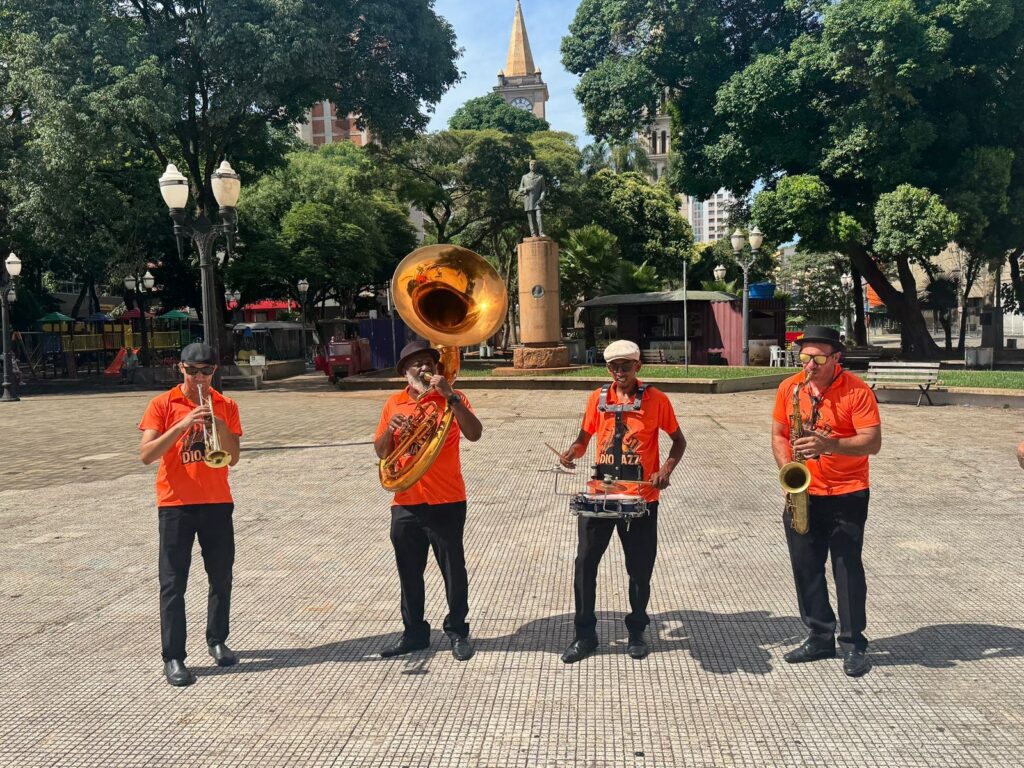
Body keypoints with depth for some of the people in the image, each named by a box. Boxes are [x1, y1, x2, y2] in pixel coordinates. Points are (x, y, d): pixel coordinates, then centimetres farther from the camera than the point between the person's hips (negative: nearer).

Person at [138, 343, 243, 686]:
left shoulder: (226, 406, 5)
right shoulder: (162, 404, -2)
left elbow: (233, 458, 1)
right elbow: (146, 454, -12)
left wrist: (219, 426, -16)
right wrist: (183, 424, -22)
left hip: (217, 502, 3)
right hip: (176, 504, -3)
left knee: (221, 577, 11)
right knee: (173, 583, 0)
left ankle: (217, 640, 29)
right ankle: (173, 657, 6)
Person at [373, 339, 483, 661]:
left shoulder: (451, 399, -4)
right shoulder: (394, 403, 6)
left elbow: (474, 434, -20)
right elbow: (380, 452, 9)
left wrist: (450, 396, -27)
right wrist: (390, 429, -12)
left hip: (447, 502, -3)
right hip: (405, 504, 4)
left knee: (453, 569, 6)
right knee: (409, 572, 12)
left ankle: (458, 631, 22)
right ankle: (414, 632, 27)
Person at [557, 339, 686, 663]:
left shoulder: (656, 399, -3)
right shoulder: (598, 398, 5)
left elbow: (678, 440, 6)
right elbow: (584, 438, 12)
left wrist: (666, 469, -11)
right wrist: (572, 452, -10)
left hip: (641, 497, -2)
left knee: (640, 569, 9)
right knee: (584, 564, 2)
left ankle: (637, 632, 29)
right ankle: (585, 635, 16)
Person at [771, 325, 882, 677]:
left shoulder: (856, 391, -12)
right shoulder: (789, 388, 1)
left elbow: (872, 442, -17)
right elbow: (778, 434, 7)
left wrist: (829, 444, -32)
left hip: (846, 496, -4)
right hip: (801, 495, 4)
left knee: (848, 568, 1)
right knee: (806, 568, 10)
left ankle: (854, 645, 14)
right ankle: (820, 637, 24)